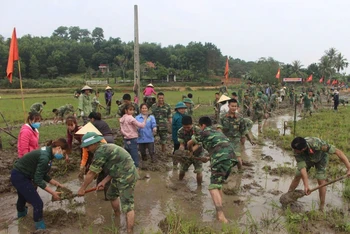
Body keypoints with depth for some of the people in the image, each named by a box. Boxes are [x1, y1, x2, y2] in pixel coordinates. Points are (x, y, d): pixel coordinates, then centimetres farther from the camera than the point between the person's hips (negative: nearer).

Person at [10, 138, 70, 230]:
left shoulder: (47, 152, -2)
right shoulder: (45, 157, -31)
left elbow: (42, 174, 5)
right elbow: (38, 180, -27)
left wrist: (55, 183, 3)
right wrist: (53, 193, -23)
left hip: (20, 174, 10)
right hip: (19, 177, -10)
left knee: (23, 196, 37)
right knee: (38, 203, -5)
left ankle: (21, 212, 66)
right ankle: (40, 227, 14)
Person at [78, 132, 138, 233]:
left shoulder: (100, 152, -18)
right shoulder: (106, 148, 12)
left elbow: (91, 173, -11)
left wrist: (82, 189, 1)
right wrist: (104, 181, 10)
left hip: (126, 177, -11)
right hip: (120, 176, 11)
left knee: (127, 206, -8)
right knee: (111, 195, 28)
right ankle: (117, 216, 48)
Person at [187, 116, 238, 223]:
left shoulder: (204, 132, 13)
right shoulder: (217, 132, 33)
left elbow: (189, 143, 27)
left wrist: (189, 150, 50)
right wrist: (208, 158, 54)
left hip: (221, 159, -8)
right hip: (231, 157, 8)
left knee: (213, 187, -9)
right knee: (218, 183, 22)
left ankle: (221, 216, -23)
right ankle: (220, 208, 21)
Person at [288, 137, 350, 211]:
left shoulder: (316, 144, -47)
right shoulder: (297, 151, -37)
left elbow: (338, 152, -41)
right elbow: (302, 168, -35)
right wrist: (306, 186, -40)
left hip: (321, 156, -2)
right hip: (307, 159, 2)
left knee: (321, 180, -12)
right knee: (297, 176, -1)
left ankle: (321, 208, 2)